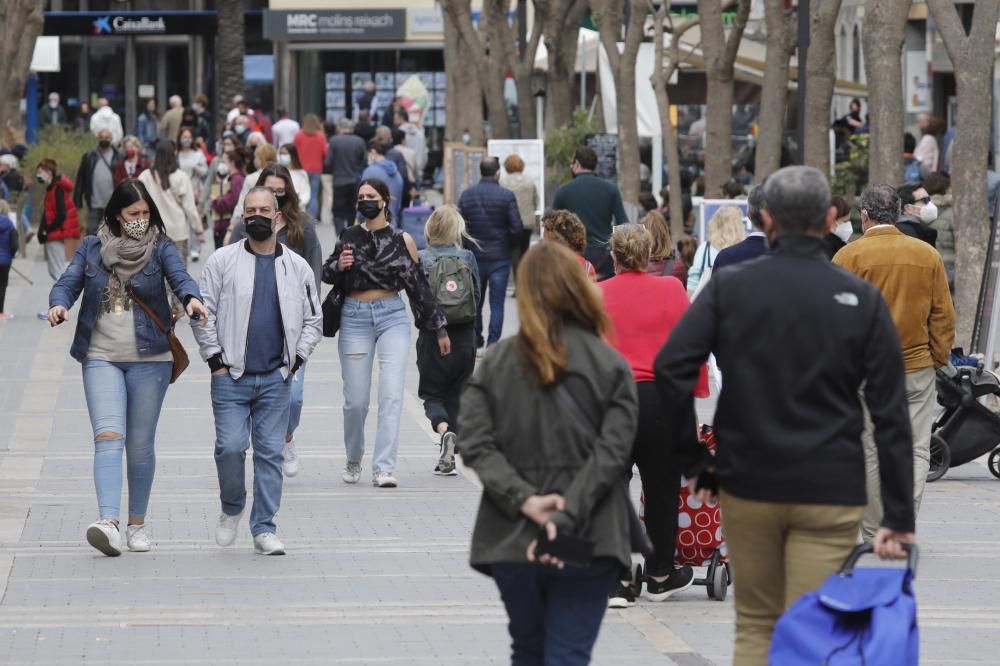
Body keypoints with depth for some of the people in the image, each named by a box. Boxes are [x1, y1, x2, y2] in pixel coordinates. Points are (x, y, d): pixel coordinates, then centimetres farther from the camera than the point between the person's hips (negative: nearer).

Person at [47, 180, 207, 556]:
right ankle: (109, 522, -26)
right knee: (108, 437, -15)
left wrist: (191, 299, -37)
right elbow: (68, 282, 2)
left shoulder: (160, 249, 2)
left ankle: (138, 523, 21)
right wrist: (59, 304, -22)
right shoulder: (91, 249, 7)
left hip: (149, 359, 0)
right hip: (101, 358, 0)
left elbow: (180, 277, -14)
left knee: (140, 444, 7)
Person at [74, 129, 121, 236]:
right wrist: (77, 200, 1)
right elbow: (80, 180, 7)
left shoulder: (118, 157, 2)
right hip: (94, 205, 1)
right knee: (91, 231, 1)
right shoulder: (89, 157, 7)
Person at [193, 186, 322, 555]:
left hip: (276, 378, 2)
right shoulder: (222, 261, 3)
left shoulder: (297, 267, 9)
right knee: (230, 446, -11)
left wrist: (296, 359, 3)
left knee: (270, 452, 1)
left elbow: (313, 320, 14)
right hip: (231, 376, -2)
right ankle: (232, 508, 15)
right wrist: (215, 359, -4)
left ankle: (264, 529, 7)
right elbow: (203, 311, 3)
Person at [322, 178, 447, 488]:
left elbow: (419, 285, 9)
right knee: (355, 401, 1)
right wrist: (338, 266, -9)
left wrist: (439, 328, 12)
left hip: (392, 315, -1)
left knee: (391, 394, -13)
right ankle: (353, 461, 24)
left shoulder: (402, 240, 3)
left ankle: (384, 468, -14)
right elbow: (326, 274, 15)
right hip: (355, 318, 1)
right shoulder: (349, 237, 6)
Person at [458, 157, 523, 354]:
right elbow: (517, 228, -13)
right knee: (497, 304, 2)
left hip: (474, 256, 3)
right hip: (500, 256, -3)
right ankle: (492, 346, -3)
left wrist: (467, 248, 13)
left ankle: (476, 345, 18)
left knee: (475, 303, 15)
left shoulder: (466, 195, -1)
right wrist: (509, 245, 6)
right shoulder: (506, 196, -11)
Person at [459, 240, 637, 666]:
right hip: (588, 541, -2)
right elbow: (613, 451, -12)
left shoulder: (496, 363, 3)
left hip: (511, 540, 3)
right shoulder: (610, 365, -3)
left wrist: (524, 500, -12)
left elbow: (476, 445, -6)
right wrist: (568, 516, -17)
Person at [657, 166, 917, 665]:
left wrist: (692, 462, -4)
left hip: (748, 486, 1)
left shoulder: (729, 287, -1)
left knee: (756, 625, 14)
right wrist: (899, 516, -3)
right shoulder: (862, 301, -2)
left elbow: (670, 368, -12)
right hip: (831, 493, -1)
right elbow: (891, 416, -4)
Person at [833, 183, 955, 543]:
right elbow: (943, 315, 6)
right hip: (917, 368, 2)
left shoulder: (849, 256, -7)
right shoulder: (928, 255, 3)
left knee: (870, 453, 7)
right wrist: (940, 358, 15)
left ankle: (875, 533, 10)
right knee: (916, 452, 5)